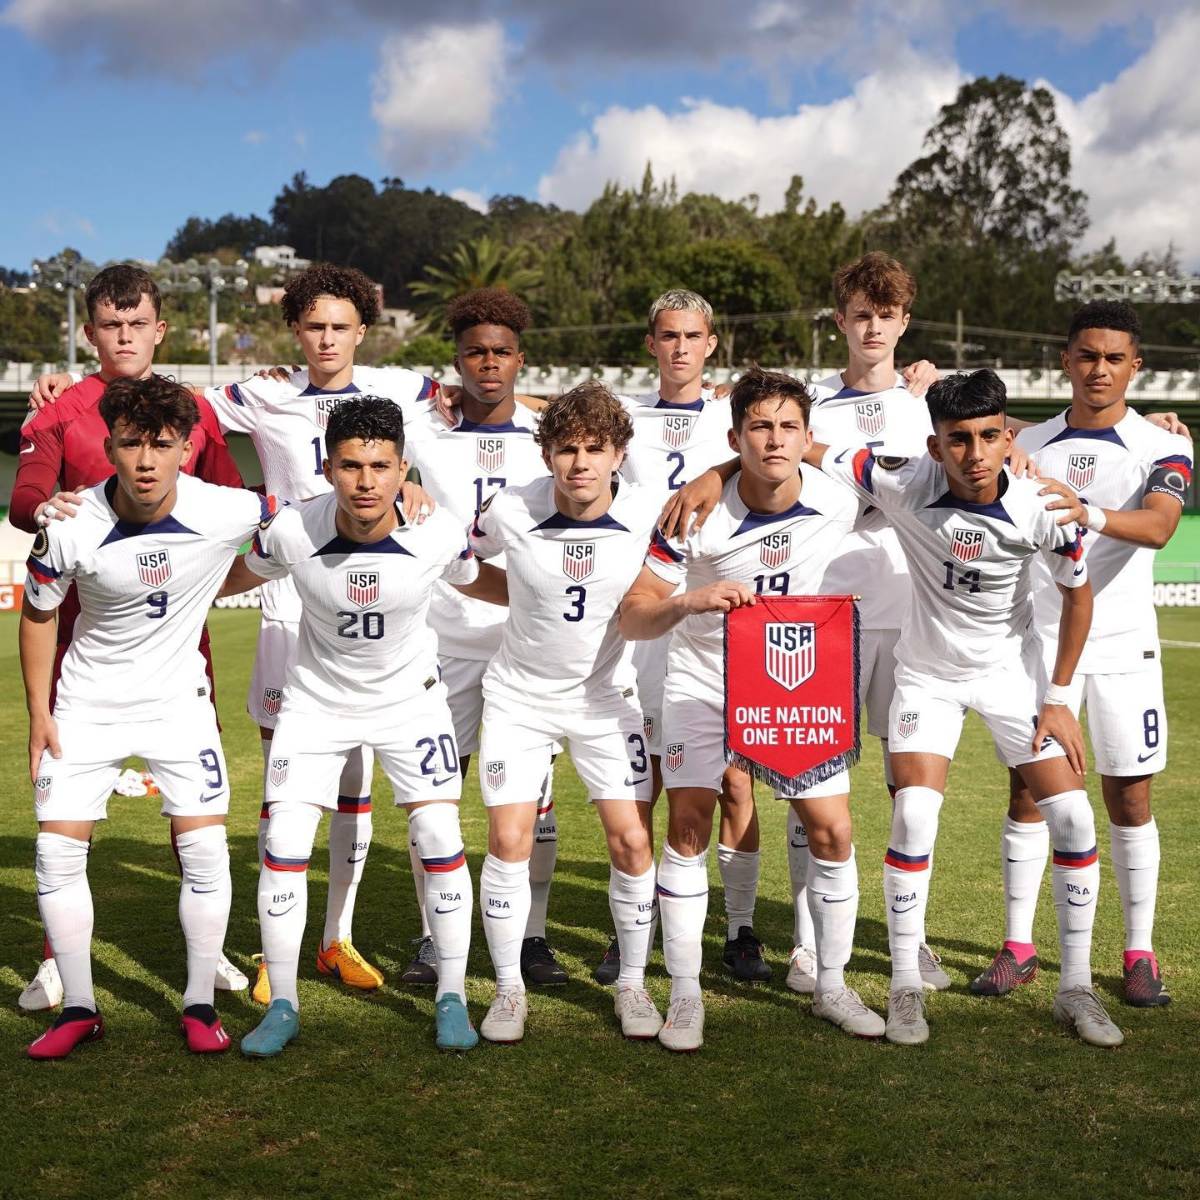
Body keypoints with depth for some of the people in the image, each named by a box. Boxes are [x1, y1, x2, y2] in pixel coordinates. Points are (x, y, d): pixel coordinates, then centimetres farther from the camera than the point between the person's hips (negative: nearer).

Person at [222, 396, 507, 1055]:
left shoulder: (437, 533, -22)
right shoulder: (292, 531, -23)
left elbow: (480, 581, 2)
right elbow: (236, 577, 0)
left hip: (410, 698, 0)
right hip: (316, 699, 0)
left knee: (441, 839, -8)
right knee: (284, 844, -7)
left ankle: (452, 999, 10)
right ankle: (282, 1006, 10)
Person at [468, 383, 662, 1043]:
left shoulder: (650, 512, -17)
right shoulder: (510, 511, -17)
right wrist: (525, 599, -7)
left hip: (606, 694, 1)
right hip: (519, 693, -1)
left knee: (631, 840, -4)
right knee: (508, 840, -6)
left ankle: (632, 984, 16)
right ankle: (509, 989, 12)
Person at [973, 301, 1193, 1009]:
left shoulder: (1163, 448, -1)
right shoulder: (1029, 445, 8)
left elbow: (1157, 525, -22)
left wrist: (1091, 514, -40)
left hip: (1124, 645, -2)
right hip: (1038, 640, 2)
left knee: (1131, 797, 2)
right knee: (1029, 791, 1)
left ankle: (1140, 953, 12)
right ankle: (1019, 947, 9)